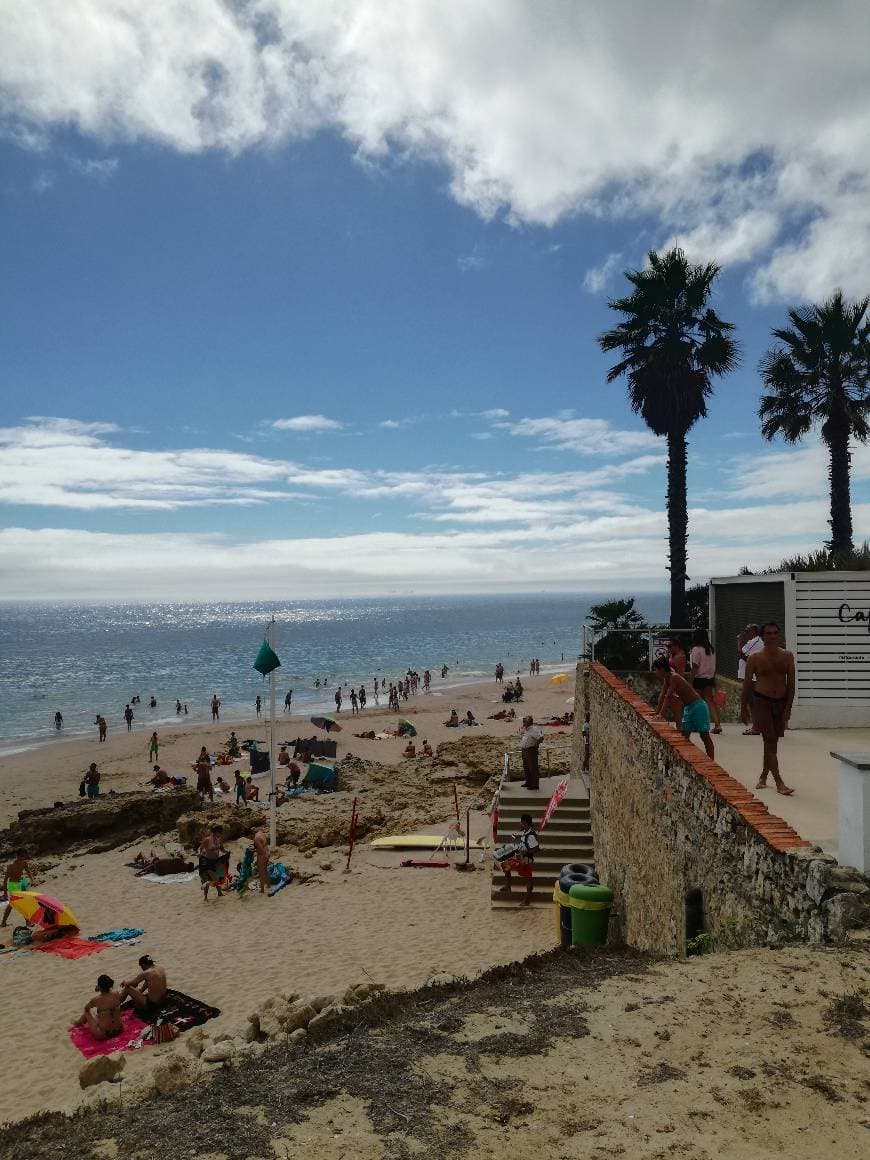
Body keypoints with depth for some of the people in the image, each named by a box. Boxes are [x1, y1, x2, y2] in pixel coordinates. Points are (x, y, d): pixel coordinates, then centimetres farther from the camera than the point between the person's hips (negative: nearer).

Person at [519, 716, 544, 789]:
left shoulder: (534, 729, -16)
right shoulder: (524, 729, 11)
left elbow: (541, 738, -25)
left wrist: (537, 744, -15)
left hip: (531, 750, -9)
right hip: (524, 750, 9)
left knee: (533, 768, -4)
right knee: (526, 767, 16)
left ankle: (535, 784, 1)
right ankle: (528, 782, 29)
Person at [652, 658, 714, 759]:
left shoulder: (674, 677, -21)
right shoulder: (666, 679, 6)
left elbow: (668, 697, -24)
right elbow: (662, 696, 10)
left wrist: (660, 714, -23)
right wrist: (656, 713, 8)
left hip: (698, 706, -9)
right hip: (688, 707, 9)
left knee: (704, 735, -5)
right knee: (684, 736, 7)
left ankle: (711, 761, -2)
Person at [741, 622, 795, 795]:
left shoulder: (787, 656, 3)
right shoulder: (755, 658, -3)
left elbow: (791, 683, 3)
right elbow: (747, 684, 2)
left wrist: (788, 708, -3)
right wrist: (743, 708, 1)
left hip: (780, 702, 3)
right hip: (761, 701, -3)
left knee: (771, 742, 11)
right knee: (769, 740, -10)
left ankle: (763, 777, 28)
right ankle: (779, 783, -13)